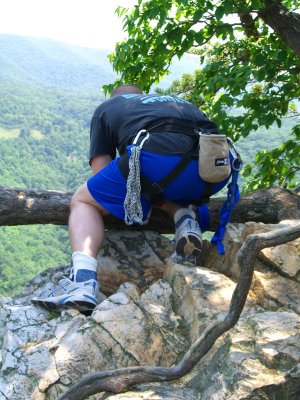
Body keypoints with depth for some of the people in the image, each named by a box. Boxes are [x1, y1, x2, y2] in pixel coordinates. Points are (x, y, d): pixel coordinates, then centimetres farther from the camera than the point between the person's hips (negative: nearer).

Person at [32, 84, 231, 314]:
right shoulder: (176, 102, 41)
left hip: (158, 160, -5)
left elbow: (102, 174, 21)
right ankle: (187, 221, 9)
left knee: (83, 201, 17)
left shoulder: (106, 107, 30)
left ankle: (83, 282, -6)